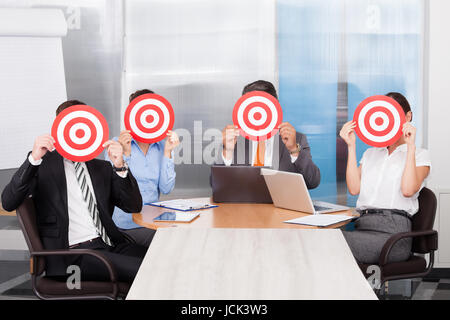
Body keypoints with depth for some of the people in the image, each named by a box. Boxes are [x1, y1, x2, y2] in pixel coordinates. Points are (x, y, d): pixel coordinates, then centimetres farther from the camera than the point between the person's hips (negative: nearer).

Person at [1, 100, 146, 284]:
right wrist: (33, 159, -14)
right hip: (72, 254, -5)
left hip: (110, 246, 5)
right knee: (140, 269, -31)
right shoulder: (43, 165, 11)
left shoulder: (102, 168, 24)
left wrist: (120, 166, -3)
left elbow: (134, 207, 13)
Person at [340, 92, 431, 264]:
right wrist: (351, 146, 9)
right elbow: (354, 188, 9)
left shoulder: (420, 155, 13)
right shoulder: (370, 153, 27)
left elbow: (408, 190, -8)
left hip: (393, 230, -5)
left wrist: (410, 146, -6)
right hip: (362, 227, 5)